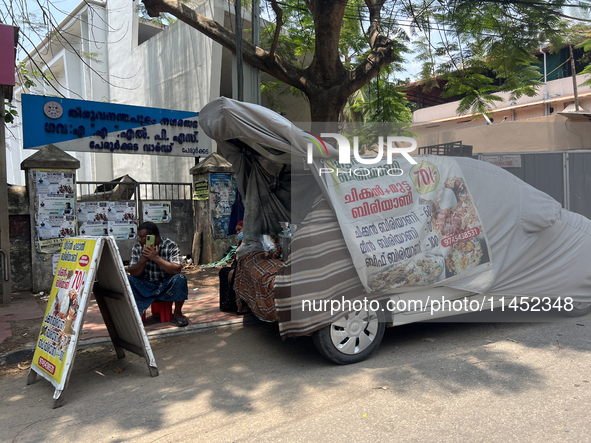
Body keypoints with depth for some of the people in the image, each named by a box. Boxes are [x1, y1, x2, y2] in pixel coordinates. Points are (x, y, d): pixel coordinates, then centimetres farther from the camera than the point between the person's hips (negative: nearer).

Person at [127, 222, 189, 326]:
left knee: (180, 279, -31)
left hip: (166, 287, -2)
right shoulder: (137, 247, -2)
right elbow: (133, 274, -8)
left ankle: (177, 313, -10)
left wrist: (156, 258, -28)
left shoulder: (171, 246, -10)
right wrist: (144, 259, -24)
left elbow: (177, 270, -24)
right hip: (145, 287, 2)